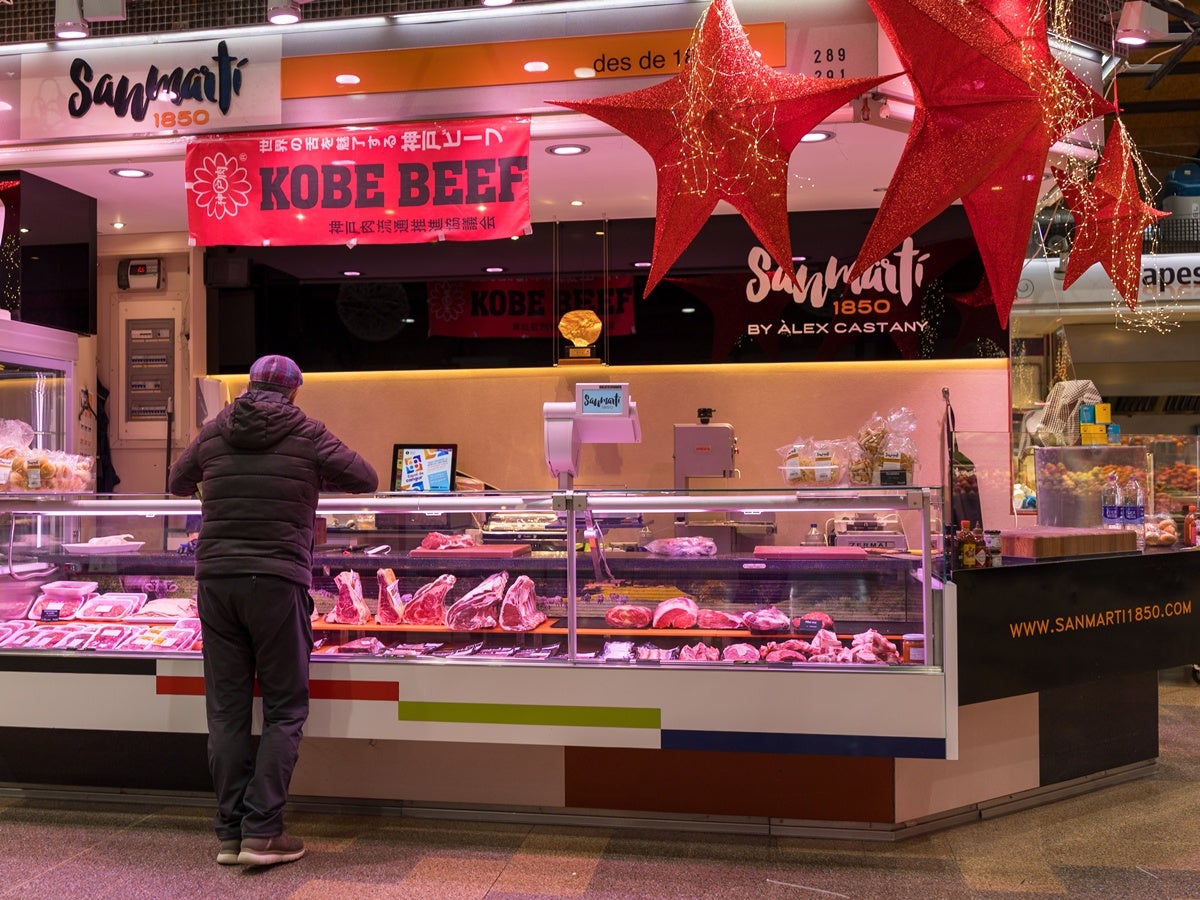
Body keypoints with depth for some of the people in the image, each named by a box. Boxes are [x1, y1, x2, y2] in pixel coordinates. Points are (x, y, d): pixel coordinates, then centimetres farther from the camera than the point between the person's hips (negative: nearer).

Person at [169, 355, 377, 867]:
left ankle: (230, 833, 15)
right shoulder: (306, 434, 0)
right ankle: (261, 832, 3)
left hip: (215, 579, 4)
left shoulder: (213, 433, 9)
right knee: (284, 710, 5)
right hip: (278, 581, -4)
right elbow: (366, 479, 7)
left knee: (226, 710, 9)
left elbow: (177, 483, 23)